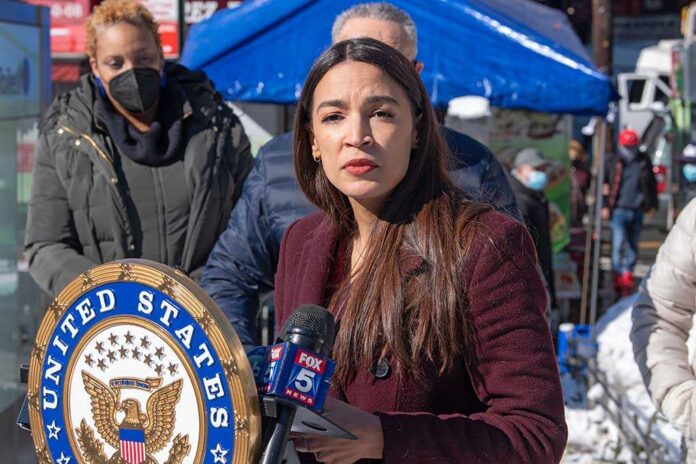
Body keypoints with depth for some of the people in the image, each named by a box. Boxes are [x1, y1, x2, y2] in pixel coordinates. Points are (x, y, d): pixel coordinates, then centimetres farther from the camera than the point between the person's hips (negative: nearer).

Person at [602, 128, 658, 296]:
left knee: (633, 245, 10)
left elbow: (651, 184, 16)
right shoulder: (615, 165, -1)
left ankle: (628, 273, 21)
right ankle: (619, 277, -3)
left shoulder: (644, 163, 7)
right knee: (618, 245, -9)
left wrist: (652, 205, 15)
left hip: (637, 211, 3)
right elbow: (606, 185, 2)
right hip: (619, 211, -3)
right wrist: (605, 206, -4)